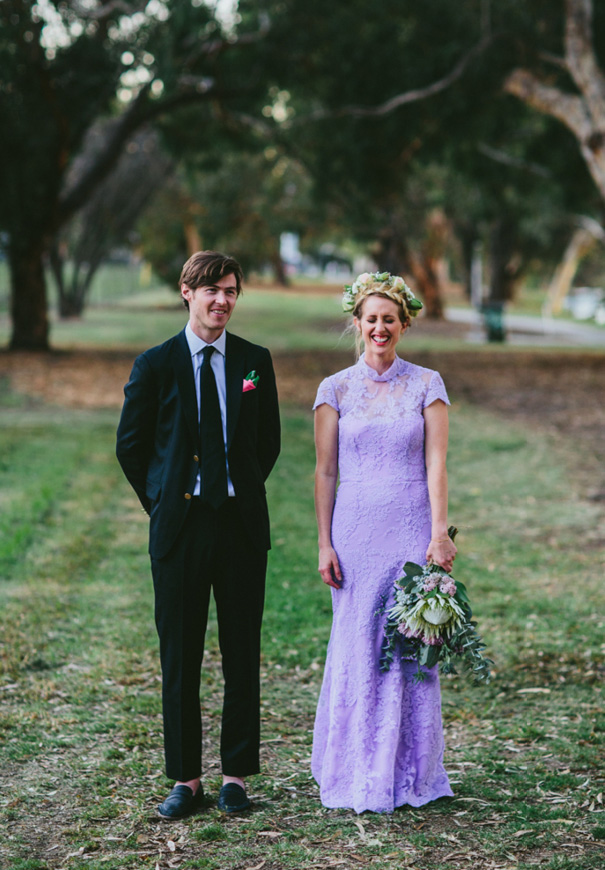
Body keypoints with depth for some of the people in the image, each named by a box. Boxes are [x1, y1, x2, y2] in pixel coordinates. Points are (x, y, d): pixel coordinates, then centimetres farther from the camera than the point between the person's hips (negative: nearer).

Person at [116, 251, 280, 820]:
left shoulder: (255, 362, 6)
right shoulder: (155, 365, 1)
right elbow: (130, 445, 8)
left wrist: (244, 493, 10)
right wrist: (161, 503, 5)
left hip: (242, 523, 1)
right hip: (179, 525, -1)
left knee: (243, 655, 5)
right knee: (179, 656, 4)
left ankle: (236, 775, 15)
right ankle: (185, 779, 14)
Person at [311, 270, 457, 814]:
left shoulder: (427, 385, 5)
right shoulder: (335, 390, 5)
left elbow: (435, 464, -1)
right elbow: (325, 472, 5)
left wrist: (439, 533, -10)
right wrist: (324, 543, -2)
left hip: (412, 530, 0)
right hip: (356, 531, 0)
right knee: (357, 647, 2)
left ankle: (409, 774, 13)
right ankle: (356, 775, 13)